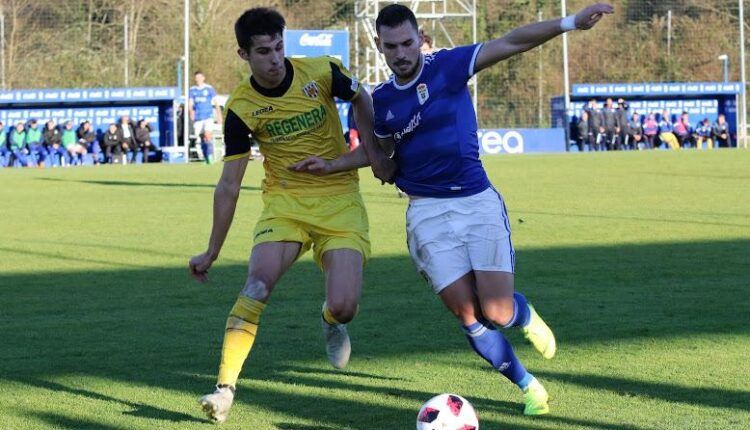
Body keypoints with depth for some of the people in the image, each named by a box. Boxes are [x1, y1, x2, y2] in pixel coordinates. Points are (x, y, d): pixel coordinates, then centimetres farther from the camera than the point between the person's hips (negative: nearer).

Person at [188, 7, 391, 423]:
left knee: (343, 307, -14)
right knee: (256, 283, -25)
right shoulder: (241, 108, -8)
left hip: (339, 200, 0)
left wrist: (369, 149, 8)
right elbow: (229, 184, -1)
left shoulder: (321, 72, -10)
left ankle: (331, 321, 27)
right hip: (284, 202, 0)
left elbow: (361, 99, 13)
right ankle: (225, 387, -22)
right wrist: (212, 251, 0)